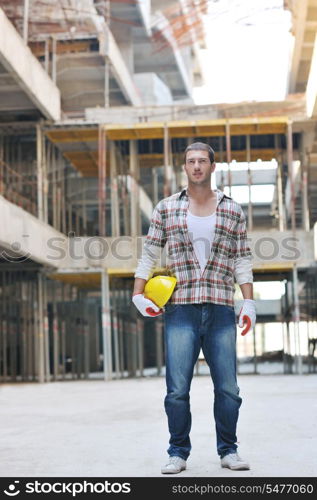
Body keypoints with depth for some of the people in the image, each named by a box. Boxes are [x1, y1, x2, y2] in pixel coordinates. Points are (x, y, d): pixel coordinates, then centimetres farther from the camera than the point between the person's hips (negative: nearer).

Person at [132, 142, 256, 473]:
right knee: (177, 389, -3)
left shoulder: (232, 211, 11)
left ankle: (228, 451, 16)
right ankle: (178, 453, 10)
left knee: (227, 387, 3)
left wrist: (249, 302, 2)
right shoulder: (166, 208, 9)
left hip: (221, 311, 1)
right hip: (180, 310, -1)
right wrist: (138, 295, 3)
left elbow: (242, 260, 10)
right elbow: (149, 253, 11)